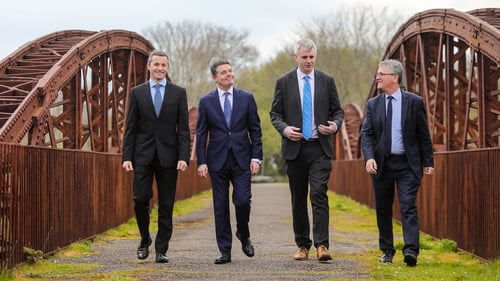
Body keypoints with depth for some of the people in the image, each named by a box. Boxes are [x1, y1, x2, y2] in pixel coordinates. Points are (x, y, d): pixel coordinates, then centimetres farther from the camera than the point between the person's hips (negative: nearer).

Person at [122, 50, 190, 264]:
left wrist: (184, 156, -8)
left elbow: (183, 128, 2)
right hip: (143, 155, 0)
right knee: (140, 199, -5)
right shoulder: (137, 92, 6)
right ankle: (145, 240, 17)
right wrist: (127, 156, -3)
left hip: (168, 156, 0)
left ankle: (161, 250, 8)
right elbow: (130, 128, 5)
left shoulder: (178, 93, 5)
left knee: (166, 205, 2)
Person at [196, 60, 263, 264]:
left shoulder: (246, 98, 5)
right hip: (217, 161, 0)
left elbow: (255, 130, 6)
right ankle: (225, 251, 9)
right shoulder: (206, 102, 4)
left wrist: (256, 157, -2)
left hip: (241, 159, 0)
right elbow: (201, 134, 5)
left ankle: (243, 234, 19)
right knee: (221, 207, 2)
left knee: (242, 200, -11)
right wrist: (201, 162, -4)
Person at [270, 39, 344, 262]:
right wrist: (284, 128, -13)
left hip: (320, 147, -1)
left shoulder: (327, 81, 6)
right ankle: (302, 245, 16)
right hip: (294, 147, 1)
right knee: (298, 199, 7)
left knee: (319, 194, -13)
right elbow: (275, 113, 6)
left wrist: (335, 125, -12)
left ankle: (322, 245, -16)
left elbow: (338, 110, 10)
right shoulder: (283, 82, 5)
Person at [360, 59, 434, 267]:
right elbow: (366, 134, 2)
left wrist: (428, 162, 1)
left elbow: (424, 135, 3)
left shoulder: (414, 102, 0)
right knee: (383, 210, 9)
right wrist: (369, 158, -15)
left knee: (408, 207, -11)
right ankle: (387, 251, 20)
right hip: (381, 164, 3)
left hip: (407, 164, -3)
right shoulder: (373, 104, 7)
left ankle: (411, 251, -17)